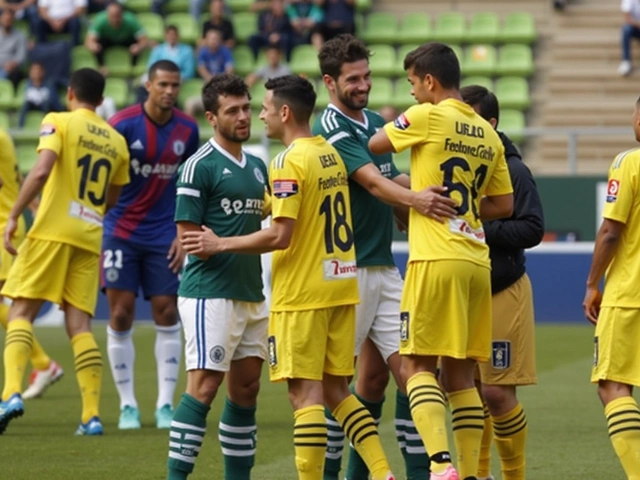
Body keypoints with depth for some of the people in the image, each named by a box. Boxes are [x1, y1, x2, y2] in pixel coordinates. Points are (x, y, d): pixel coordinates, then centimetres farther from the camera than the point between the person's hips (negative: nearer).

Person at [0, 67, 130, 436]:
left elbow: (41, 171, -15)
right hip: (90, 238, 4)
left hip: (53, 230, -4)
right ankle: (92, 415, -5)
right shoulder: (116, 141, 15)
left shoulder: (59, 123, 0)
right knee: (80, 325, 3)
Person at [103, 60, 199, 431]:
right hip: (122, 231, -2)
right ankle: (128, 405, 5)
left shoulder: (187, 129, 1)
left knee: (167, 315, -1)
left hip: (164, 235, 3)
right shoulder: (124, 124, -10)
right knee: (121, 314, -4)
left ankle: (166, 404, 5)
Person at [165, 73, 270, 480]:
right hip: (210, 294, -8)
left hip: (252, 294, 8)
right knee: (204, 386, -12)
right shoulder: (200, 166, -9)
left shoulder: (258, 167, 15)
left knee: (247, 386, 10)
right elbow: (189, 236, -12)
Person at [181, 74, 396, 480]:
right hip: (340, 286, 8)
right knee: (337, 390, 12)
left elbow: (280, 236, -18)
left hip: (302, 294, -8)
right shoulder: (331, 154, 12)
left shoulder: (289, 163, -14)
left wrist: (220, 244, -9)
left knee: (305, 393, -5)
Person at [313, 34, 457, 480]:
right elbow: (373, 183, -26)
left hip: (384, 267, 7)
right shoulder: (332, 129, -12)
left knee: (392, 372, 3)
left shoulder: (375, 122, 14)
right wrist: (414, 199, -42)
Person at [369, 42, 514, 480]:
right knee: (460, 373, 9)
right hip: (477, 262, 6)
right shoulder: (488, 135, 13)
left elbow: (368, 148, 6)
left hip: (436, 259, -6)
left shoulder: (426, 117, -5)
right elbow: (503, 205, 17)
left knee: (418, 365, -4)